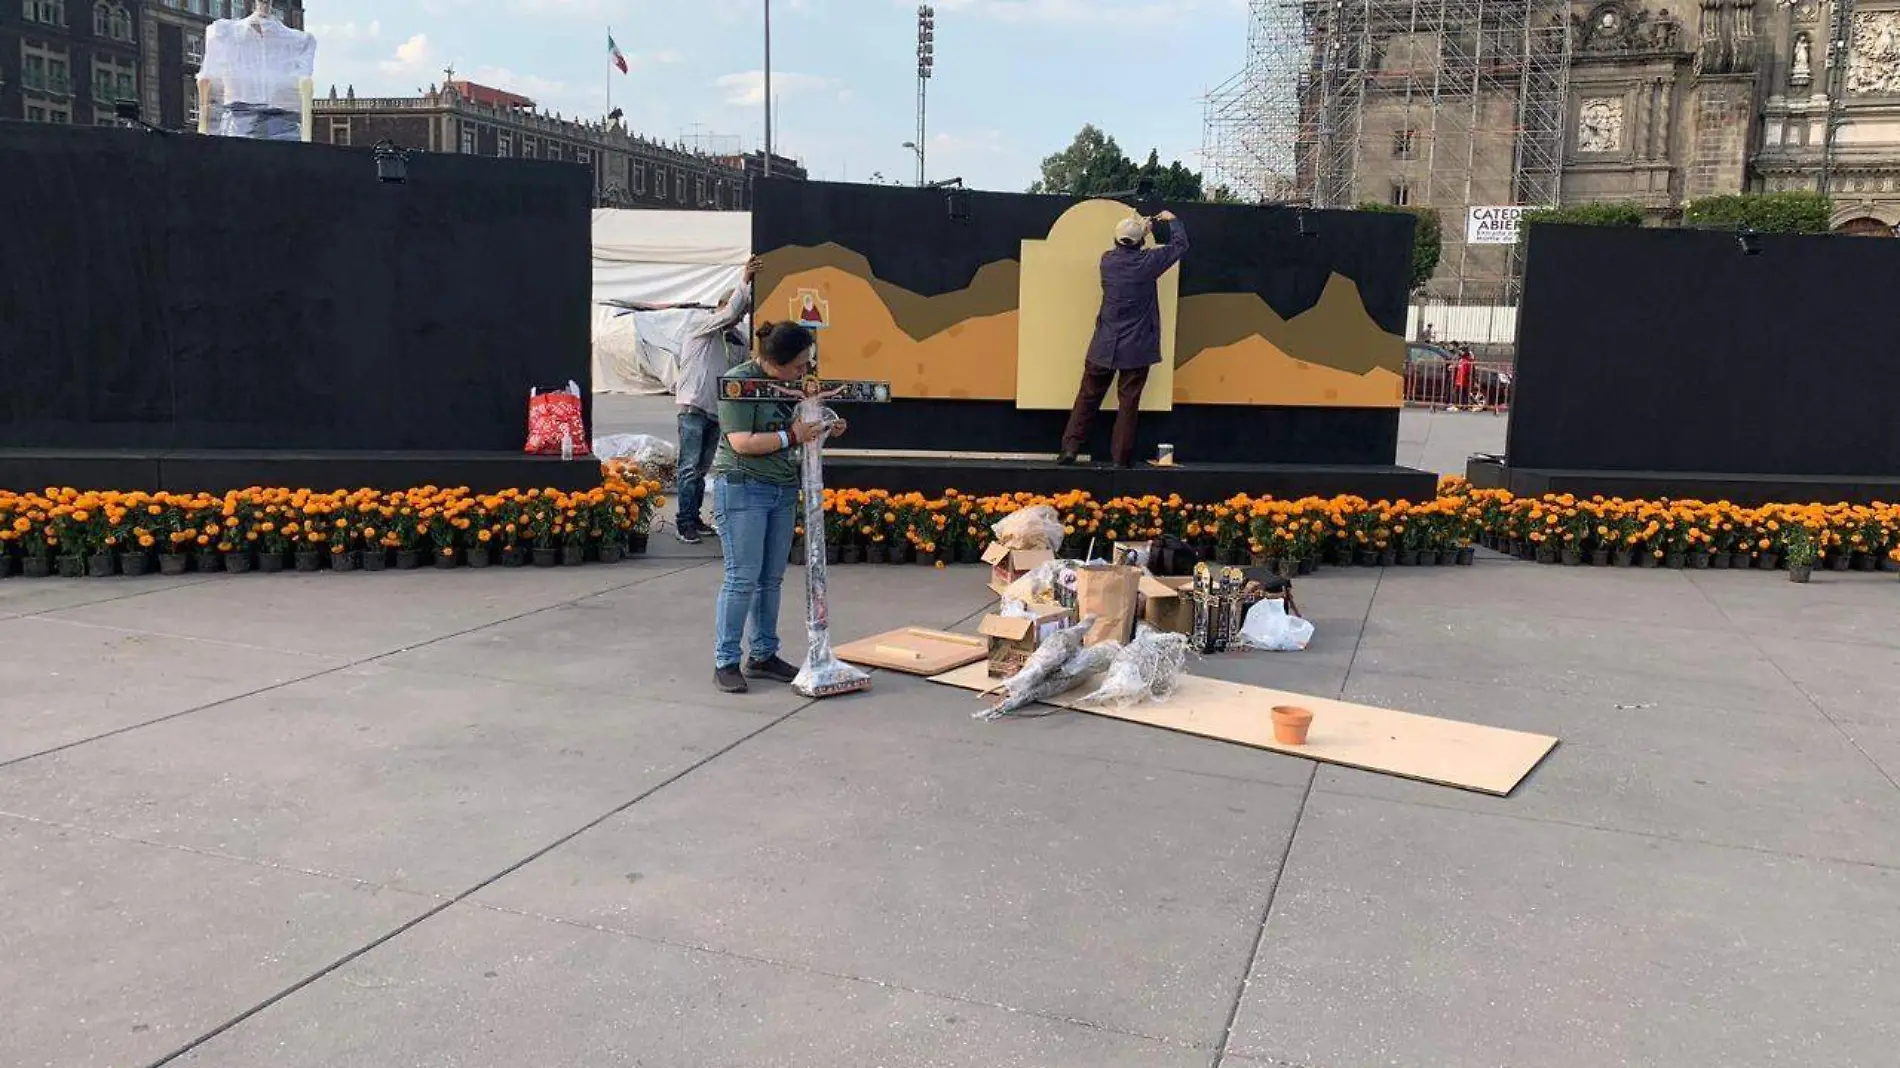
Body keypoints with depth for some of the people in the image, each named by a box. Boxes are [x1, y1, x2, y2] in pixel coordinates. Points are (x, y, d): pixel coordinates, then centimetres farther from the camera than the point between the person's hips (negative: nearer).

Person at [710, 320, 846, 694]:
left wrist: (823, 430, 3)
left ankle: (763, 656, 21)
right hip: (742, 489, -7)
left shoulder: (791, 382, 10)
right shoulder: (739, 382, -13)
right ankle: (725, 662, 3)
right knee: (742, 578, -6)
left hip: (784, 490, 7)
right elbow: (742, 442, -19)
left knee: (772, 578, 11)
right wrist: (791, 436, -21)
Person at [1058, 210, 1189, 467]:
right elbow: (1180, 245, 4)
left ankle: (1070, 448, 6)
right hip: (1137, 347, -2)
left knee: (1088, 397, 10)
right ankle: (1122, 458, 5)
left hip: (1104, 345, 3)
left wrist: (1141, 229, 31)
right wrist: (1173, 221, 21)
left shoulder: (1107, 260, -2)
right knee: (1128, 403, 3)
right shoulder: (1147, 261, -10)